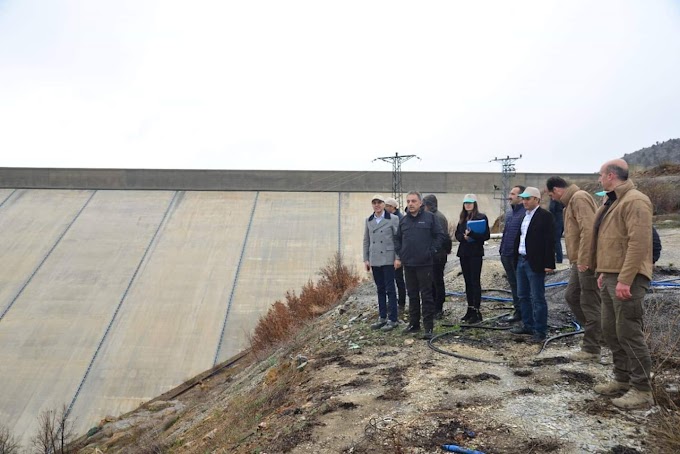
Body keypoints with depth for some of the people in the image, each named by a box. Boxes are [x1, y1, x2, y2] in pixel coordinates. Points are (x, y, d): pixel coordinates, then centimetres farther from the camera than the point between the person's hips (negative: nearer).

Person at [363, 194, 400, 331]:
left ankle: (393, 319, 5)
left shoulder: (393, 219, -3)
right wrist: (366, 259, 8)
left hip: (388, 259, -5)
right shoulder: (369, 220, 11)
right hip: (375, 261, 5)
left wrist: (397, 258, -11)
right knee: (380, 290, 12)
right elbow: (366, 241, 13)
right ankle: (382, 317, 19)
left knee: (390, 289, -1)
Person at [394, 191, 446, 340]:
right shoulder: (403, 220, 10)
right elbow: (397, 239, 18)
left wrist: (431, 252, -7)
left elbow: (440, 236, -1)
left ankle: (429, 327, 3)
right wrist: (399, 256, 9)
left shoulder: (429, 217, -3)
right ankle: (414, 324, 24)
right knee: (412, 295, 13)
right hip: (408, 264, 5)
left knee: (427, 296, -2)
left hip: (425, 264, -5)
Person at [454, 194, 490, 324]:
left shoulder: (481, 217, -6)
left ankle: (476, 311, 0)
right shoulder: (462, 218, 12)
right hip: (463, 252, 6)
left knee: (475, 281, -4)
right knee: (468, 282, 11)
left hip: (476, 253, -6)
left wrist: (472, 234, -22)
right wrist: (464, 236, -9)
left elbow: (486, 235, -10)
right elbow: (457, 234, 12)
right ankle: (470, 309, 19)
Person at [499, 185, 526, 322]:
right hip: (507, 255, 9)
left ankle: (521, 311, 11)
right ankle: (518, 310, 26)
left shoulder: (526, 213, -14)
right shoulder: (509, 212, 15)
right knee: (513, 284, 16)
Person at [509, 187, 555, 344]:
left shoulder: (545, 216, -10)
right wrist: (516, 258, 12)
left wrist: (549, 263, -18)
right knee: (523, 295, 16)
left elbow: (550, 241, -15)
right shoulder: (524, 216, 14)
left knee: (537, 298, -2)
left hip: (535, 263, -9)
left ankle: (540, 331, 6)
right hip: (521, 260, 9)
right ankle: (528, 325, 28)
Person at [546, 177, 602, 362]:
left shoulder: (579, 198, -13)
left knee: (589, 304, -3)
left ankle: (591, 350, 6)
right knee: (571, 296, 16)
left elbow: (588, 229, -23)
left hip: (587, 262, -10)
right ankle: (597, 333, 26)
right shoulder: (572, 200, 18)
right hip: (580, 261, 10)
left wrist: (583, 259, -23)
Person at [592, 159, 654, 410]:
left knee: (628, 333, -5)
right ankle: (622, 379, 26)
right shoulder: (613, 202, 18)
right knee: (611, 330, 14)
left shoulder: (635, 201, -14)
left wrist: (624, 280, -24)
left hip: (626, 279, -10)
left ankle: (642, 390, 5)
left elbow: (638, 243, -22)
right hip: (610, 277, 10)